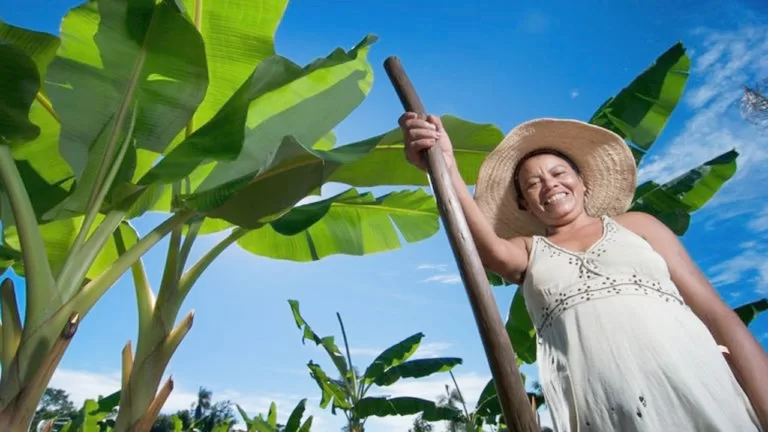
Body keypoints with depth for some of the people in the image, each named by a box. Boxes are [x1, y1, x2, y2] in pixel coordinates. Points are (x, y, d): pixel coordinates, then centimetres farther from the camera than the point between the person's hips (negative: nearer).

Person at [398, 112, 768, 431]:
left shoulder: (636, 225, 14)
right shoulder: (527, 251, 12)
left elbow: (717, 314, 8)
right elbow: (490, 251, -13)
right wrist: (445, 167, -29)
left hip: (704, 400, 1)